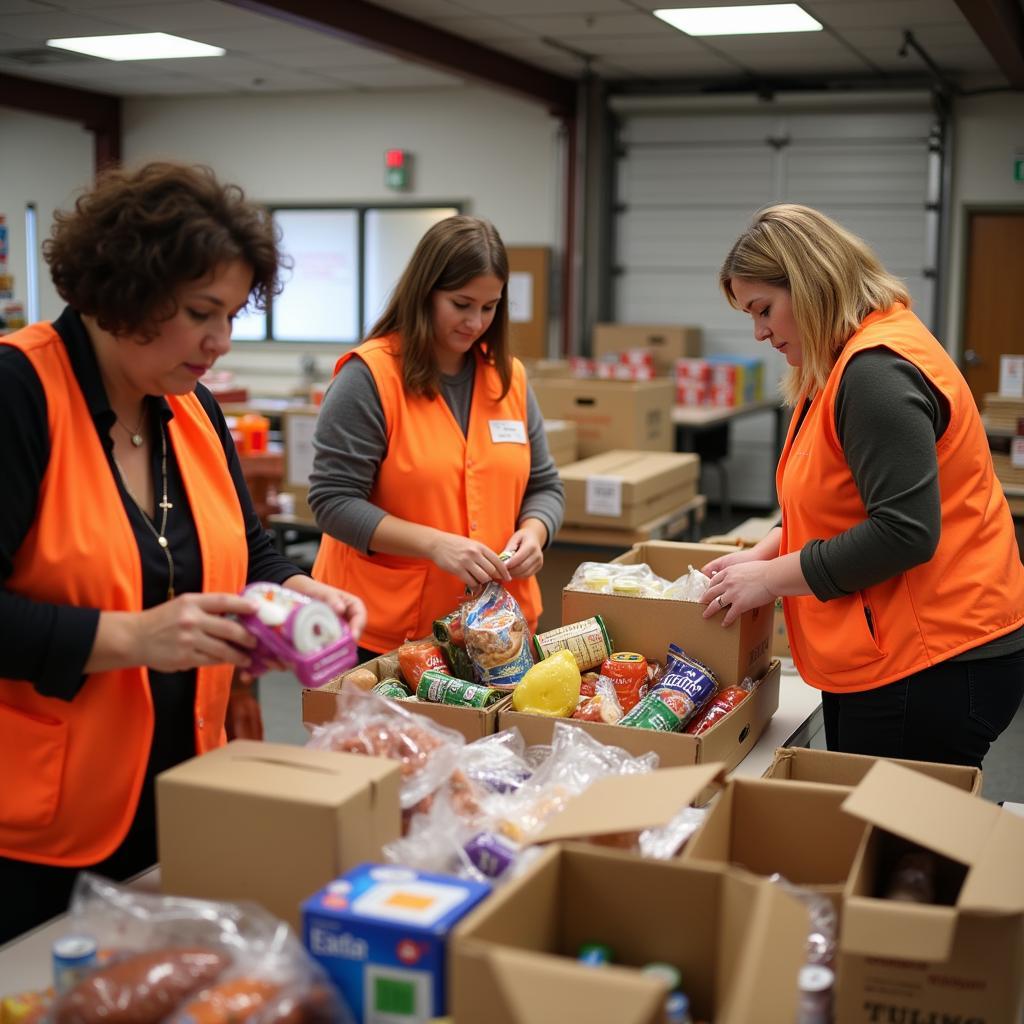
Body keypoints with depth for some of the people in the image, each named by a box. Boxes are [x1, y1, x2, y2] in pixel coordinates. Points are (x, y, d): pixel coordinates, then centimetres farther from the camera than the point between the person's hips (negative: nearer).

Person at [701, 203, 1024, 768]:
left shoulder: (878, 371, -19)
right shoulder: (849, 362, 14)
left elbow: (905, 533, -24)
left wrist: (771, 579, -15)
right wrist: (764, 553, 8)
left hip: (930, 668, -10)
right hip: (886, 660, 10)